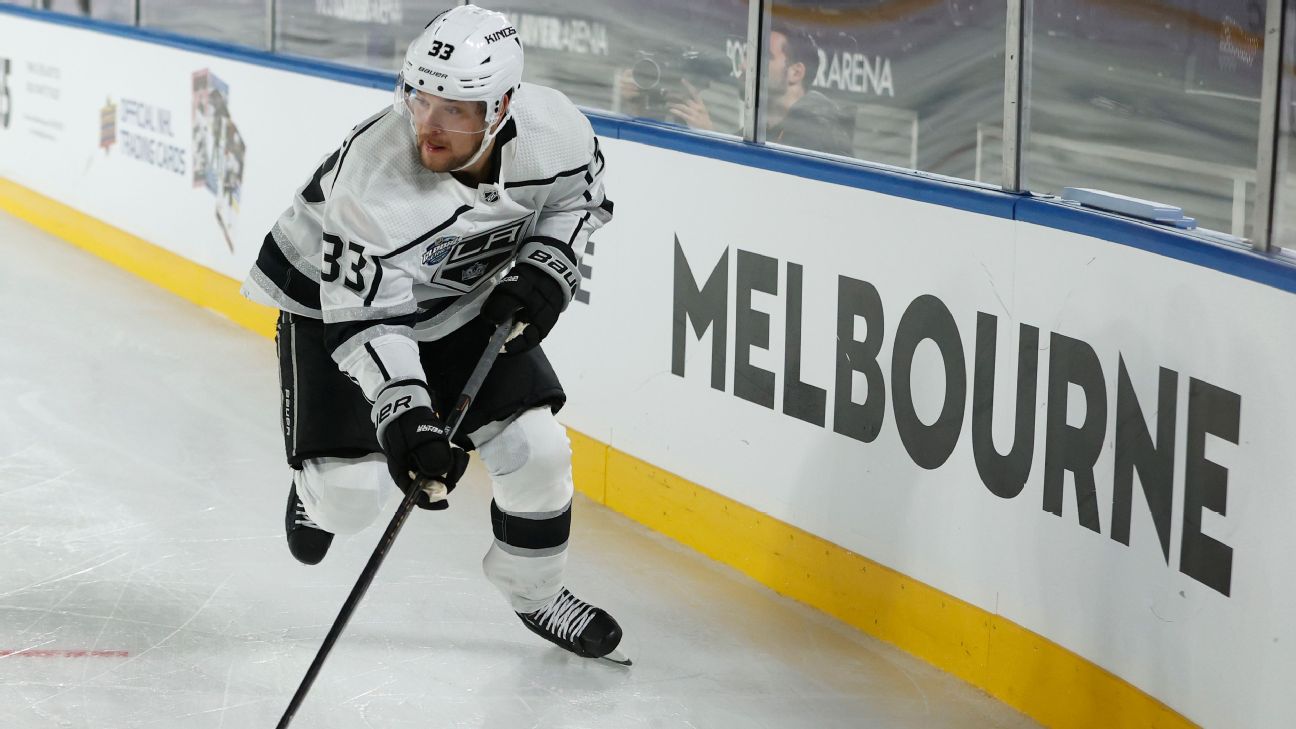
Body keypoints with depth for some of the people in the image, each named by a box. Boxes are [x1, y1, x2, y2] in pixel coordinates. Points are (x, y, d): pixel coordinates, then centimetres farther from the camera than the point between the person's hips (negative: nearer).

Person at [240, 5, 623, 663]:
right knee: (350, 494, -8)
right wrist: (404, 416, -45)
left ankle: (535, 592, 22)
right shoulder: (370, 178, -39)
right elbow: (366, 318, -35)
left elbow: (578, 193, 0)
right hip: (335, 296, -4)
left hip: (465, 298, 4)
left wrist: (547, 264, -15)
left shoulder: (554, 128, -25)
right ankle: (317, 489, 31)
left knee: (534, 449, -4)